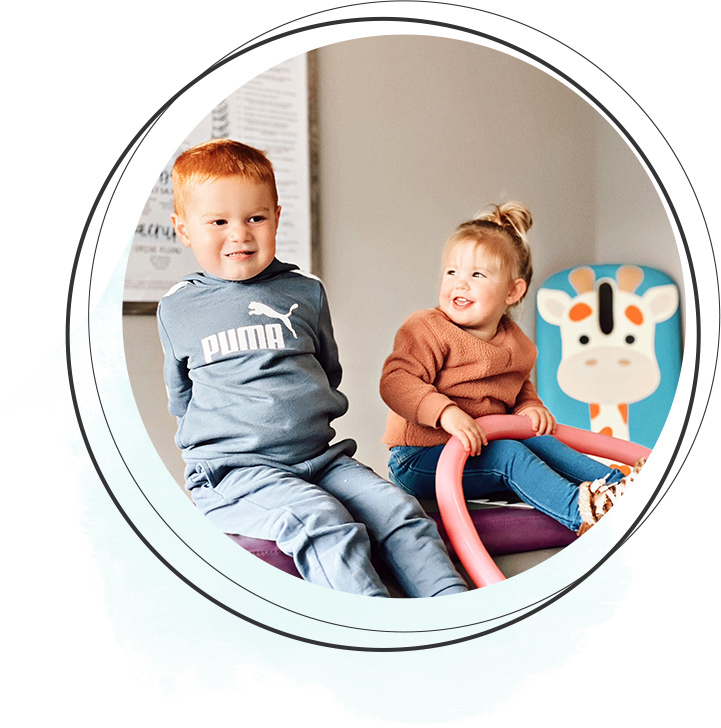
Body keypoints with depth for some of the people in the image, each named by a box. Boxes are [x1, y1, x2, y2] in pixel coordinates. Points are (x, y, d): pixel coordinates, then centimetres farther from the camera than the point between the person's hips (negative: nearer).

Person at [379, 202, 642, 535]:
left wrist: (530, 408, 5)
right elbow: (395, 381, -22)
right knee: (508, 453, -27)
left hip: (483, 447, 7)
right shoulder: (427, 330, -10)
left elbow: (520, 388, 29)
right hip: (418, 459, -7)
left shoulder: (516, 345, 12)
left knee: (539, 442, -14)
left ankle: (618, 484, -20)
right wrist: (446, 412, -36)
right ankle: (580, 510, -41)